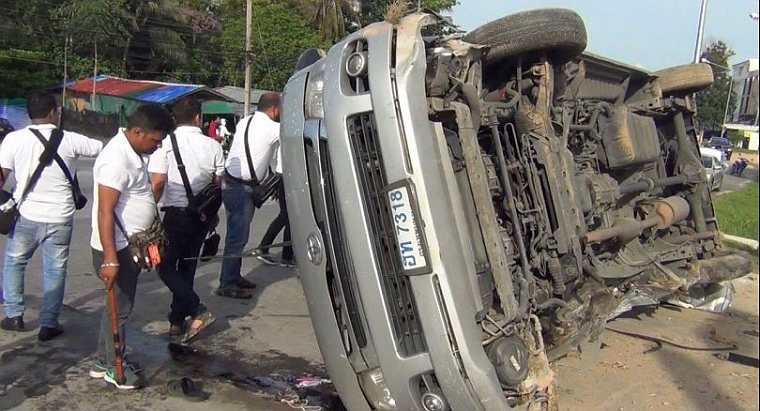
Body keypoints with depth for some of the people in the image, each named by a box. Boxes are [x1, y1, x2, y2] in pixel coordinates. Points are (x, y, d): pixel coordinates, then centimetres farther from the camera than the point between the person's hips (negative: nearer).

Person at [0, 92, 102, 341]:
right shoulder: (70, 140, -6)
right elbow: (103, 148, 5)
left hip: (26, 215, 1)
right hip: (60, 218, -1)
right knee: (55, 270, 10)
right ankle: (48, 324, 14)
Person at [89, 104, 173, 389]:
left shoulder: (134, 152, 7)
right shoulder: (117, 160, -23)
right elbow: (105, 211, -26)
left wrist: (147, 239, 26)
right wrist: (110, 259, -29)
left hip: (131, 245, 10)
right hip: (116, 248, -10)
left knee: (120, 305, 18)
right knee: (119, 308, 4)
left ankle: (103, 363, 32)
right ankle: (113, 368, 21)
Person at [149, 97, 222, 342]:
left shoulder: (166, 143, -9)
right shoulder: (213, 146, 2)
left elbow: (157, 184, -15)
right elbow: (217, 184, 7)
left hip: (176, 214, -4)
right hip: (202, 214, 5)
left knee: (166, 267, 7)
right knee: (187, 266, 14)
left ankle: (198, 311, -8)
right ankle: (177, 323, 19)